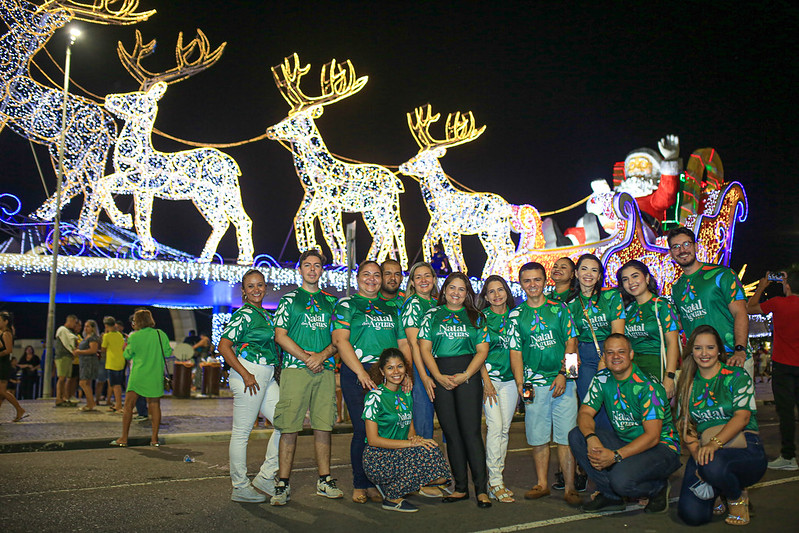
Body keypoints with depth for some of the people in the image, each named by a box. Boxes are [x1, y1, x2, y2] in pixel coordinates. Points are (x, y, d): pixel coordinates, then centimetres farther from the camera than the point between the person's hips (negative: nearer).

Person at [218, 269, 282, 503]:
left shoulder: (265, 315, 17)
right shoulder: (244, 315, -9)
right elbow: (224, 347, -15)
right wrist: (246, 375, -17)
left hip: (267, 376, 9)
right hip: (249, 374, -9)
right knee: (242, 432, 0)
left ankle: (265, 478, 15)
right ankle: (240, 488, 9)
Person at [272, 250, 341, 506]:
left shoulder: (330, 301, 17)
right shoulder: (289, 299, 8)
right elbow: (280, 335, 0)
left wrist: (322, 355, -7)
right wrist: (305, 357, -10)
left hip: (325, 370, 3)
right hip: (295, 369, -3)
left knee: (323, 427, 5)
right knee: (289, 428, -4)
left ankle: (324, 480, 14)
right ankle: (282, 484, 2)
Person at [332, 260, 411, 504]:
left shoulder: (391, 308, 20)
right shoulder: (346, 305, 6)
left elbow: (404, 343, 19)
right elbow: (340, 340, -6)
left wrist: (406, 372, 3)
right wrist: (361, 373, -16)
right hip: (357, 374, -4)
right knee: (363, 430, -7)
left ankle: (380, 482, 11)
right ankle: (361, 485, 7)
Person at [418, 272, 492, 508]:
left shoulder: (476, 317, 11)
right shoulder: (432, 315, 12)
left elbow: (482, 351, 4)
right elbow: (425, 349, 4)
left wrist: (465, 376, -10)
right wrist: (438, 377, -8)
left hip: (468, 376, -1)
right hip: (440, 377, 2)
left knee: (471, 431, -8)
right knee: (451, 433, 4)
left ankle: (481, 488, -4)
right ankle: (460, 487, 13)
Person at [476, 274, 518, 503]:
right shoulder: (481, 318, -1)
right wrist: (486, 380, -11)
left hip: (510, 378, 4)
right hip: (489, 376, -4)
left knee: (505, 428, 4)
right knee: (495, 426, -11)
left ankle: (496, 477, 12)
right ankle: (495, 482, -7)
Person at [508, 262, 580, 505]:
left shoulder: (559, 309, 7)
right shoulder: (516, 316, 9)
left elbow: (571, 342, 4)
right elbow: (515, 351, 7)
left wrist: (563, 373, -7)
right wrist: (520, 383, -4)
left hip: (563, 382, -1)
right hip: (534, 384, 1)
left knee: (566, 437, -2)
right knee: (538, 437, 5)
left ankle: (569, 487, 4)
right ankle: (542, 484, 18)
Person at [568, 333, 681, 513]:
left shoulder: (648, 386, -20)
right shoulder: (602, 380, -1)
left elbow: (652, 436, -25)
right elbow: (585, 413, -5)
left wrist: (616, 456, -34)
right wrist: (591, 437, -29)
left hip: (661, 447, -6)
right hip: (624, 442, 7)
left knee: (621, 479, -34)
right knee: (577, 435, -14)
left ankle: (658, 488, 2)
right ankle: (610, 496, -4)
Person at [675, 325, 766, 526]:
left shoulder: (738, 377, 1)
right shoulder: (688, 384, 12)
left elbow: (742, 417, -13)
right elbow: (686, 426, 7)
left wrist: (714, 443, -28)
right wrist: (696, 453, -13)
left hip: (744, 448, -3)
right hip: (705, 451, 3)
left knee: (712, 466, -39)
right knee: (691, 514, -20)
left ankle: (738, 498, -2)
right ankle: (716, 492, 16)